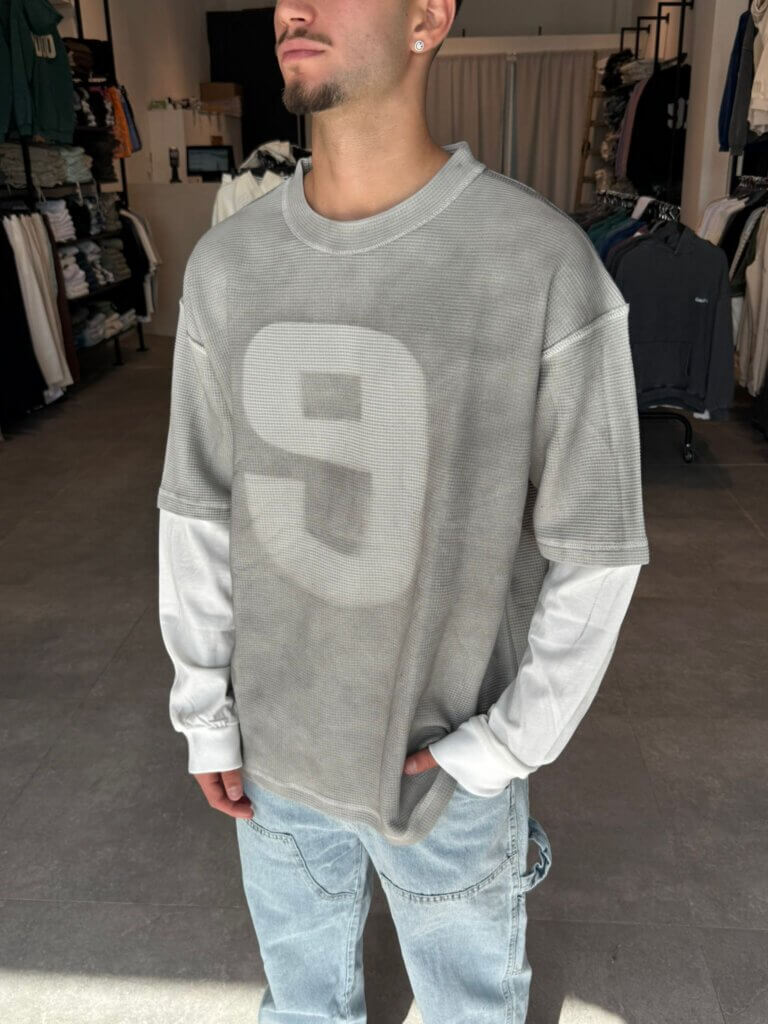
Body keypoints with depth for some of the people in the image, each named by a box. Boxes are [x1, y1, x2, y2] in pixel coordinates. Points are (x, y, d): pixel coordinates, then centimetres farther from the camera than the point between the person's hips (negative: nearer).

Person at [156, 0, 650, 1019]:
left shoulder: (549, 266, -20)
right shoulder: (224, 264, -6)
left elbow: (597, 552, -13)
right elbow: (198, 507, 1)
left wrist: (498, 750, -12)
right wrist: (205, 712, 3)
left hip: (452, 765, -3)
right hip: (275, 751, 4)